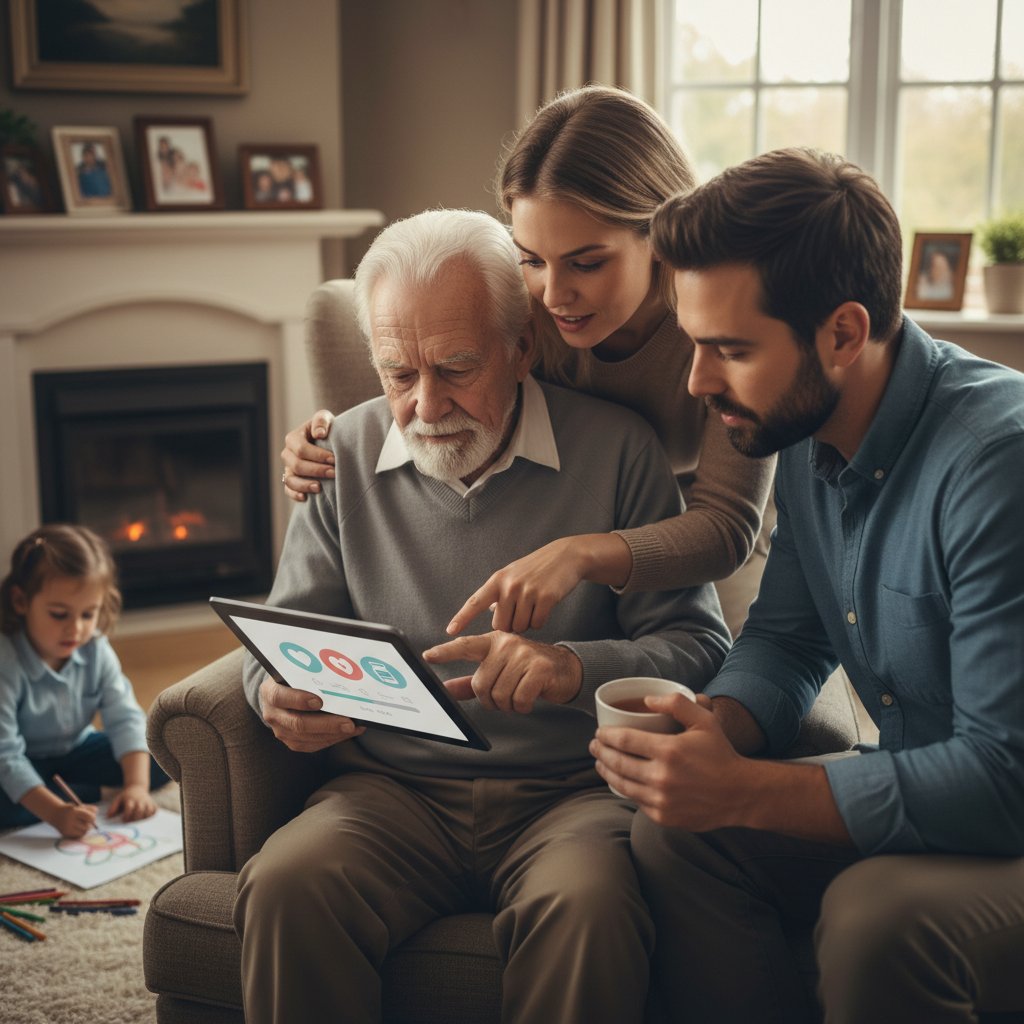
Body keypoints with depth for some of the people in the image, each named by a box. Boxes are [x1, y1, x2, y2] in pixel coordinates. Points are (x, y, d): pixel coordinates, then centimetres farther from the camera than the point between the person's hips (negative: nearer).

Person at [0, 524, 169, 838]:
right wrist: (56, 812, -48)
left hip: (77, 751, 5)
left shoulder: (96, 650, -14)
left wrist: (137, 785, -32)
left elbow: (125, 718, -15)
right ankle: (87, 793, -16)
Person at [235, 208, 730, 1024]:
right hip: (396, 790, 2)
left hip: (571, 791, -2)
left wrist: (576, 669, -22)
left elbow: (700, 645, -3)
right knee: (284, 888, -29)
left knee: (587, 908, -35)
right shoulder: (347, 454, 10)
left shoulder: (616, 450, 0)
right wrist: (276, 690, -9)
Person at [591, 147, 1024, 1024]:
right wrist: (718, 729, -13)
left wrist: (744, 793, -30)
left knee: (876, 917, -34)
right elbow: (786, 638, 10)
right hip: (926, 792, 7)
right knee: (673, 835, -12)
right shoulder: (806, 435, 0)